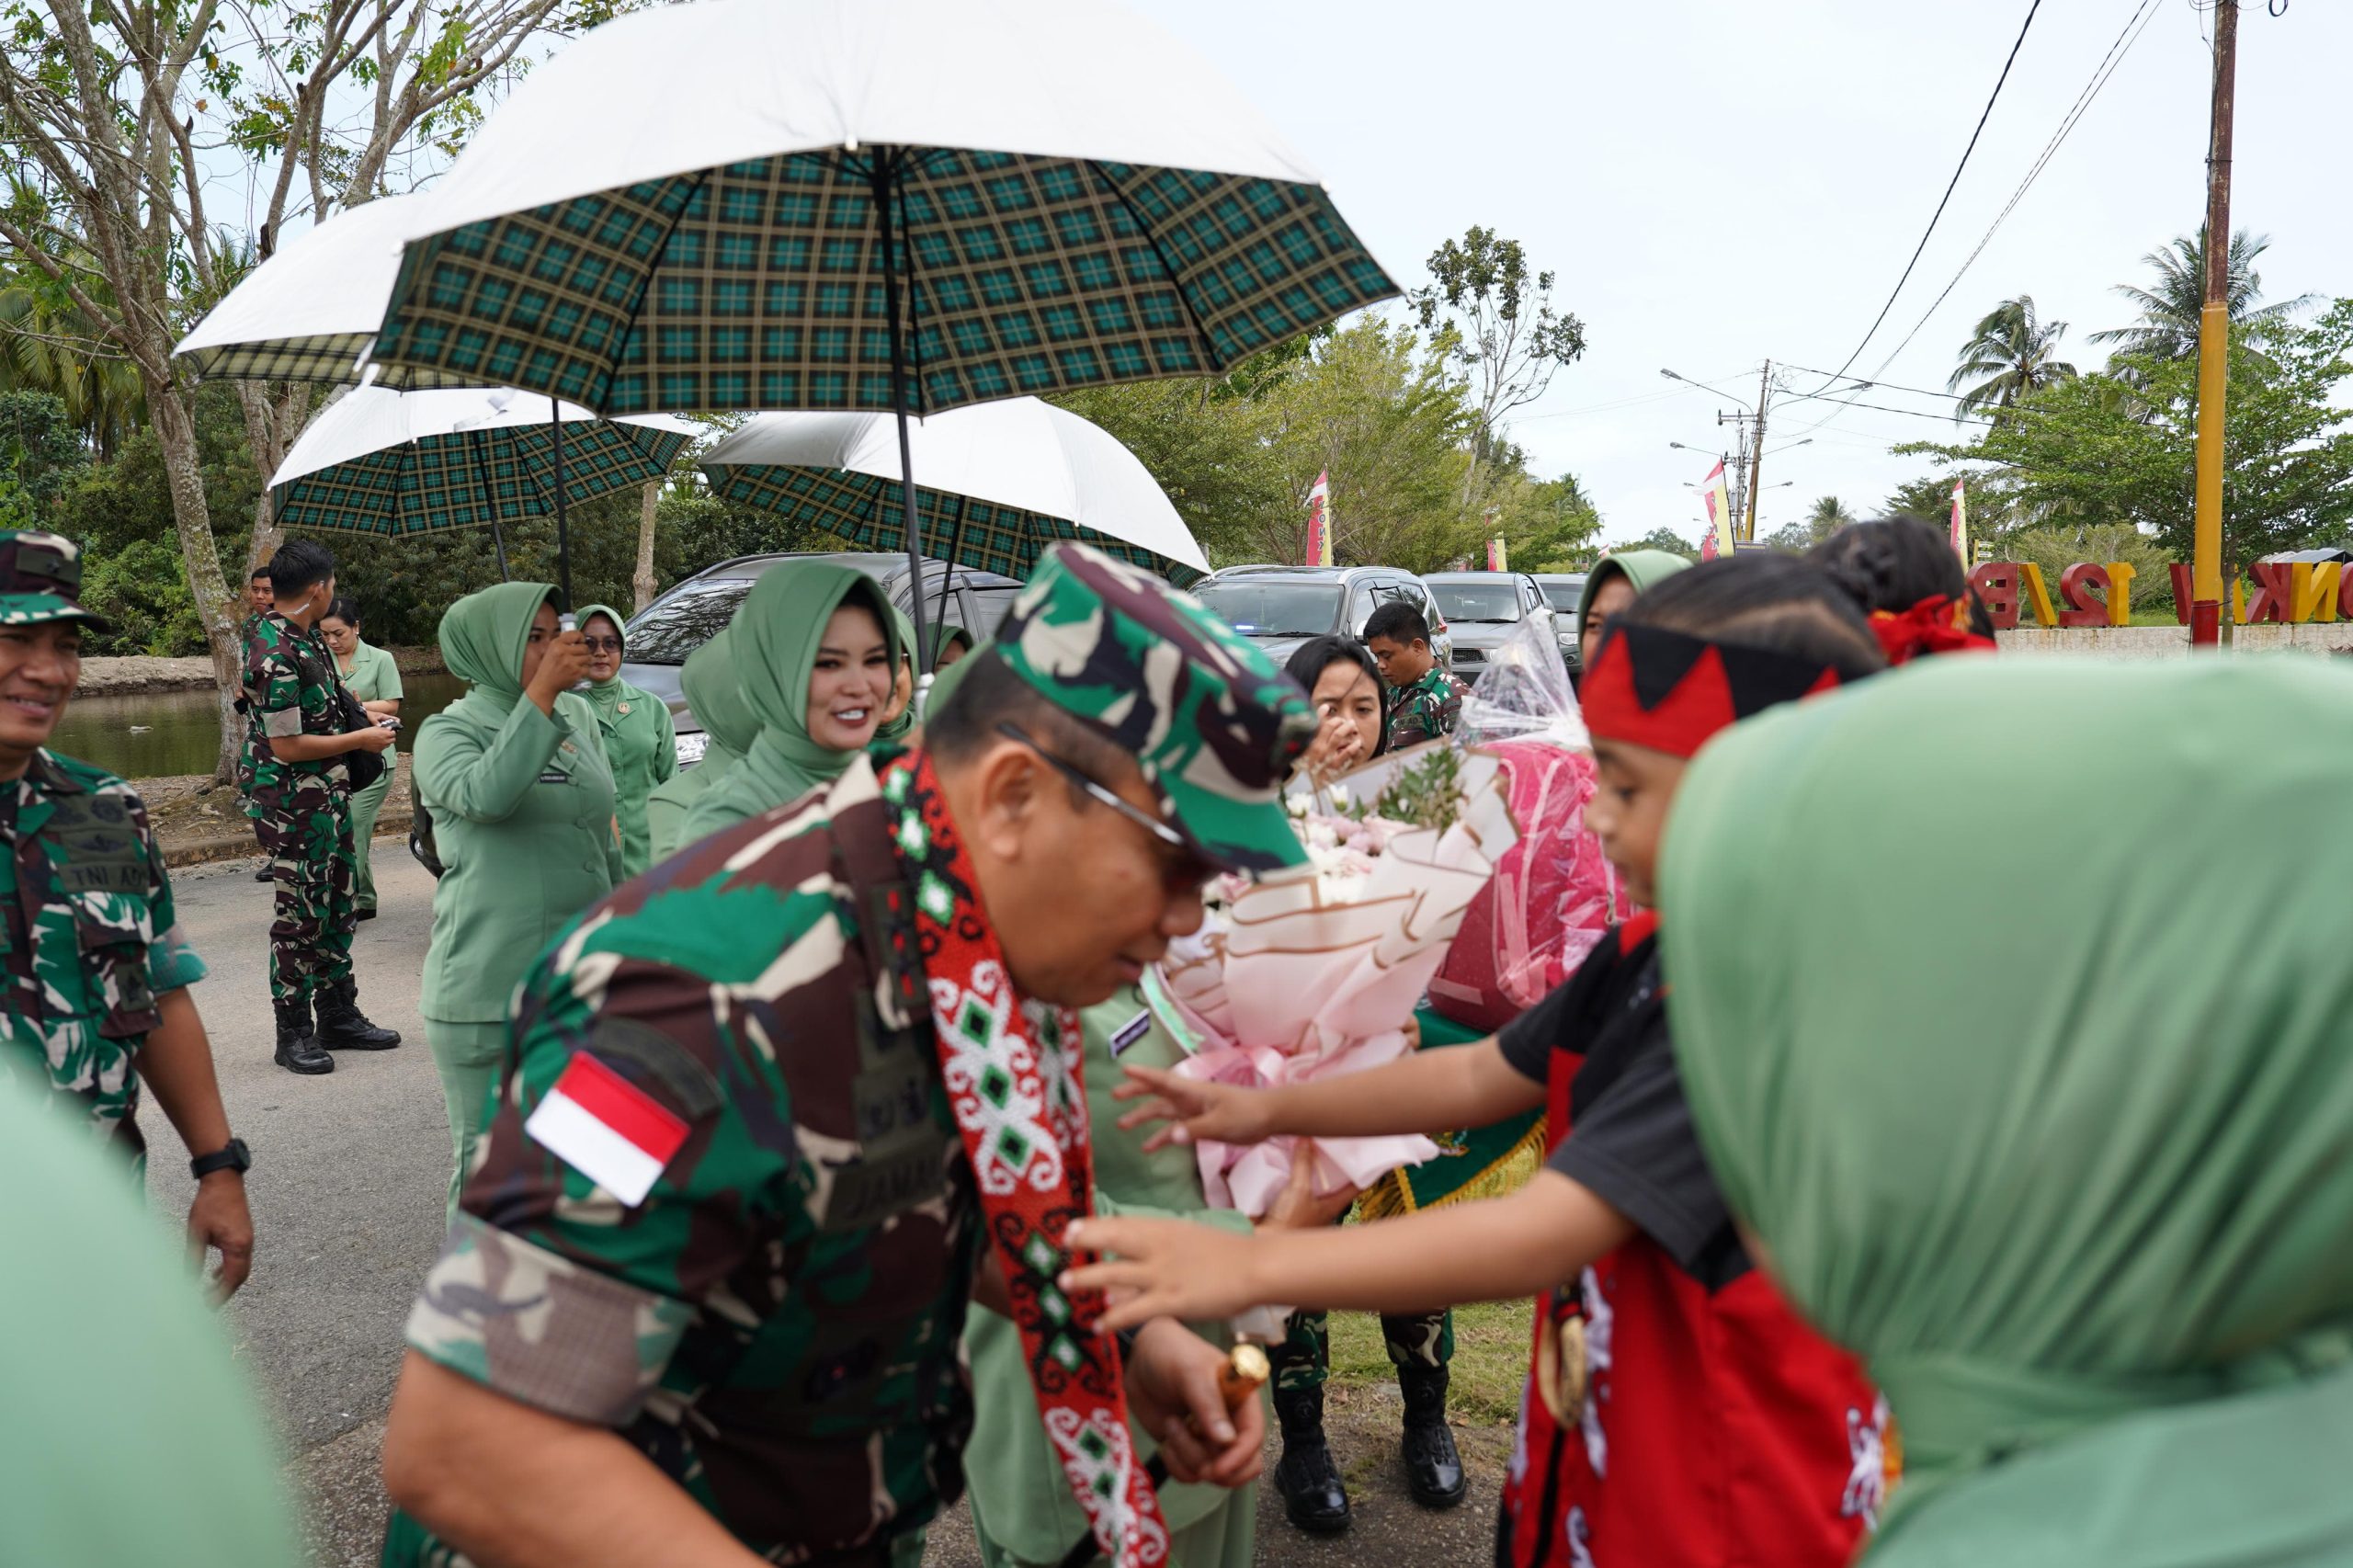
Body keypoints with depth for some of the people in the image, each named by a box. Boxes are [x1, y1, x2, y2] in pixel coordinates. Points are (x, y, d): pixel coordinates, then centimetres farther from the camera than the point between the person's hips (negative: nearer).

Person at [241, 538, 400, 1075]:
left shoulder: (306, 637, 9)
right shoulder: (273, 653, -21)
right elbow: (287, 745, -22)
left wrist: (358, 717, 13)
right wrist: (361, 740, -12)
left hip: (330, 795, 10)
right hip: (293, 804, -10)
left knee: (337, 909, 16)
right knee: (301, 916, -1)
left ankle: (338, 1015, 27)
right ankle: (293, 1034, 10)